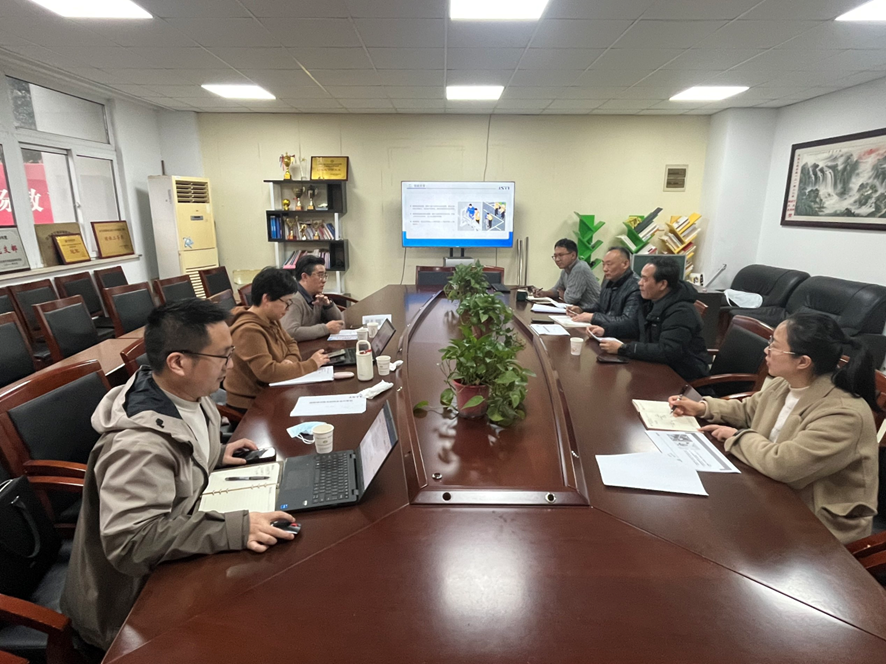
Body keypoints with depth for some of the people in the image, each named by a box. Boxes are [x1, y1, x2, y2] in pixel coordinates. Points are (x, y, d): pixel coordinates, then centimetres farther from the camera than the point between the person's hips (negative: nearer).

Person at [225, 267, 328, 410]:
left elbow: (291, 343, 15)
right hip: (252, 402, -8)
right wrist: (311, 365, -22)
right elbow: (268, 372, -31)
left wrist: (290, 361, -9)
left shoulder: (271, 320, 3)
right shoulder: (248, 330, -25)